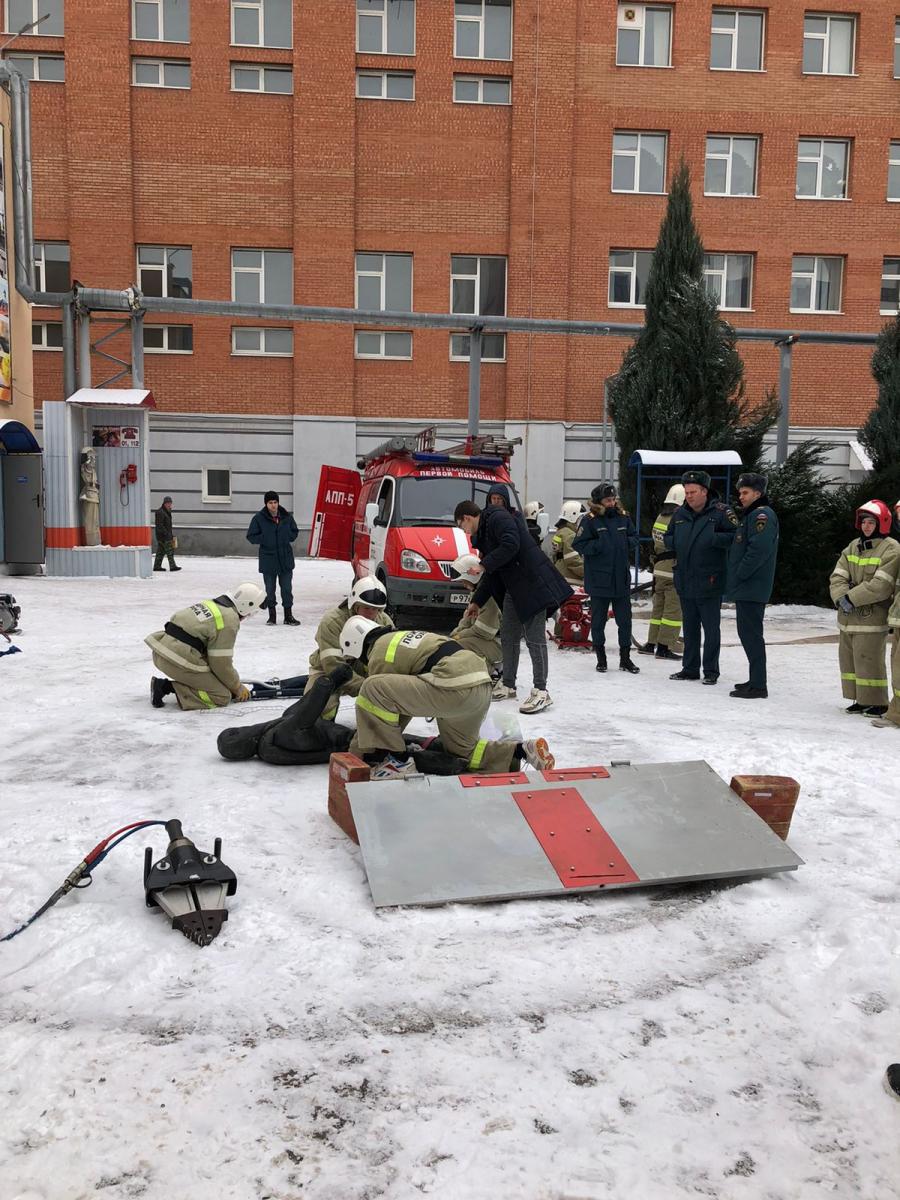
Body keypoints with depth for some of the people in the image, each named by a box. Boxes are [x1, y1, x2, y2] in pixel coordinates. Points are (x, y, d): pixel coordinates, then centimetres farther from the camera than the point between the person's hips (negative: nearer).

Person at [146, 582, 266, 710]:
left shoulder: (211, 603, 17)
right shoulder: (230, 620, -11)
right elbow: (221, 663, -8)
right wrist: (238, 688, 8)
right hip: (178, 660, -9)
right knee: (222, 696, -4)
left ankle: (164, 685, 9)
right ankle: (169, 688, -12)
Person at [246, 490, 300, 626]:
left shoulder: (286, 517, 1)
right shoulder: (259, 518, -6)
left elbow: (295, 532, 14)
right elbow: (251, 536, -3)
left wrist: (288, 537, -5)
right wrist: (265, 539, -15)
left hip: (285, 558, 2)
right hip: (268, 559, -2)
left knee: (287, 588, 6)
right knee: (270, 589, 7)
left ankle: (288, 615, 15)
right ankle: (271, 615, 19)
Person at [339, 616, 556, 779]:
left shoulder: (380, 655, 3)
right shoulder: (398, 638, 29)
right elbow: (405, 700, 36)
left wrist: (355, 752, 20)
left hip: (456, 688, -10)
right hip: (483, 685, 10)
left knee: (372, 688, -8)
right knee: (461, 749, 30)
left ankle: (397, 760, -2)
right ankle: (523, 752, 16)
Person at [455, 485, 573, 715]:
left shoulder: (497, 517, -8)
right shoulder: (483, 531, 22)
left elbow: (511, 545, -25)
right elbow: (491, 575, 27)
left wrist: (483, 565, -16)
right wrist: (477, 602, 30)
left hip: (533, 583, -11)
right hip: (513, 588, 11)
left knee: (534, 638, -9)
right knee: (508, 636, 13)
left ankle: (540, 691, -6)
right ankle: (507, 685, 24)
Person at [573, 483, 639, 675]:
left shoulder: (623, 517, 6)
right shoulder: (590, 520, -8)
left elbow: (634, 537, 18)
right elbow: (579, 544, -10)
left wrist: (627, 542, -3)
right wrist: (600, 545, -19)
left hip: (621, 579, 4)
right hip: (599, 580, -4)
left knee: (625, 619, 9)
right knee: (598, 620, 8)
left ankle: (625, 658, 19)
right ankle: (601, 657, 21)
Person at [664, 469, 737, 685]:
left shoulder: (721, 512, -9)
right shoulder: (680, 513, 10)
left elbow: (735, 536, -14)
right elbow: (667, 537, 21)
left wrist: (712, 539, -24)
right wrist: (674, 543, -1)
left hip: (709, 583, -6)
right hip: (684, 582, 6)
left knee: (711, 628, 3)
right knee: (689, 627, 15)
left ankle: (710, 671, 12)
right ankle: (690, 668, 24)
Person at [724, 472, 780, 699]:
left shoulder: (762, 514, -12)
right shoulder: (749, 515, 20)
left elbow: (759, 549, -24)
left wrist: (739, 574, -18)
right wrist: (734, 576, 15)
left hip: (752, 587, -10)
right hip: (745, 587, 10)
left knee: (751, 634, -9)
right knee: (748, 633, 15)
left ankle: (758, 686, -6)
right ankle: (756, 680, 23)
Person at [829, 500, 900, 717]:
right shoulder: (853, 546, 12)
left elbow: (881, 585, -18)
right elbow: (838, 576, 5)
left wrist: (852, 597, -18)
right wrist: (841, 597, -13)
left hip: (872, 617, -7)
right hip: (848, 617, 7)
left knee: (868, 661, -7)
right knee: (849, 659, 13)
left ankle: (877, 702, 6)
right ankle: (861, 700, 24)